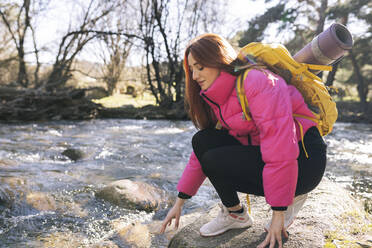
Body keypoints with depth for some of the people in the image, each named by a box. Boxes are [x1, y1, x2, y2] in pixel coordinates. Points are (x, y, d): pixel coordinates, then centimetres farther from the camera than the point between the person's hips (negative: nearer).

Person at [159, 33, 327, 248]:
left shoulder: (256, 81, -20)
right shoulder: (215, 97, 8)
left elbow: (280, 146, -27)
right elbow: (202, 152, 11)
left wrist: (278, 213, -26)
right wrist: (180, 201, 8)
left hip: (303, 160, -8)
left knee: (215, 162, -22)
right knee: (202, 141, -8)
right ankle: (234, 214, 1)